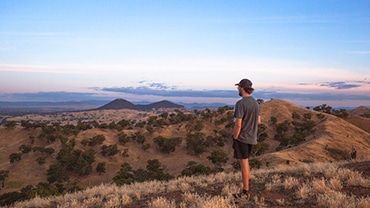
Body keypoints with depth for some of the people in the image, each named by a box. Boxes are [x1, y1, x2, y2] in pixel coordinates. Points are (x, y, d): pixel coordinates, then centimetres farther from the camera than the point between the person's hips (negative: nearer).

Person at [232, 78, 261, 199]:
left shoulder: (240, 103, -19)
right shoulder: (255, 103, 7)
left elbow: (238, 124, -22)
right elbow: (258, 121, 13)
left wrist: (234, 138, -12)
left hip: (242, 138, -8)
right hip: (251, 138, 8)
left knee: (244, 163, 0)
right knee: (245, 161, 18)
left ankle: (245, 191, 10)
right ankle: (246, 187, 27)